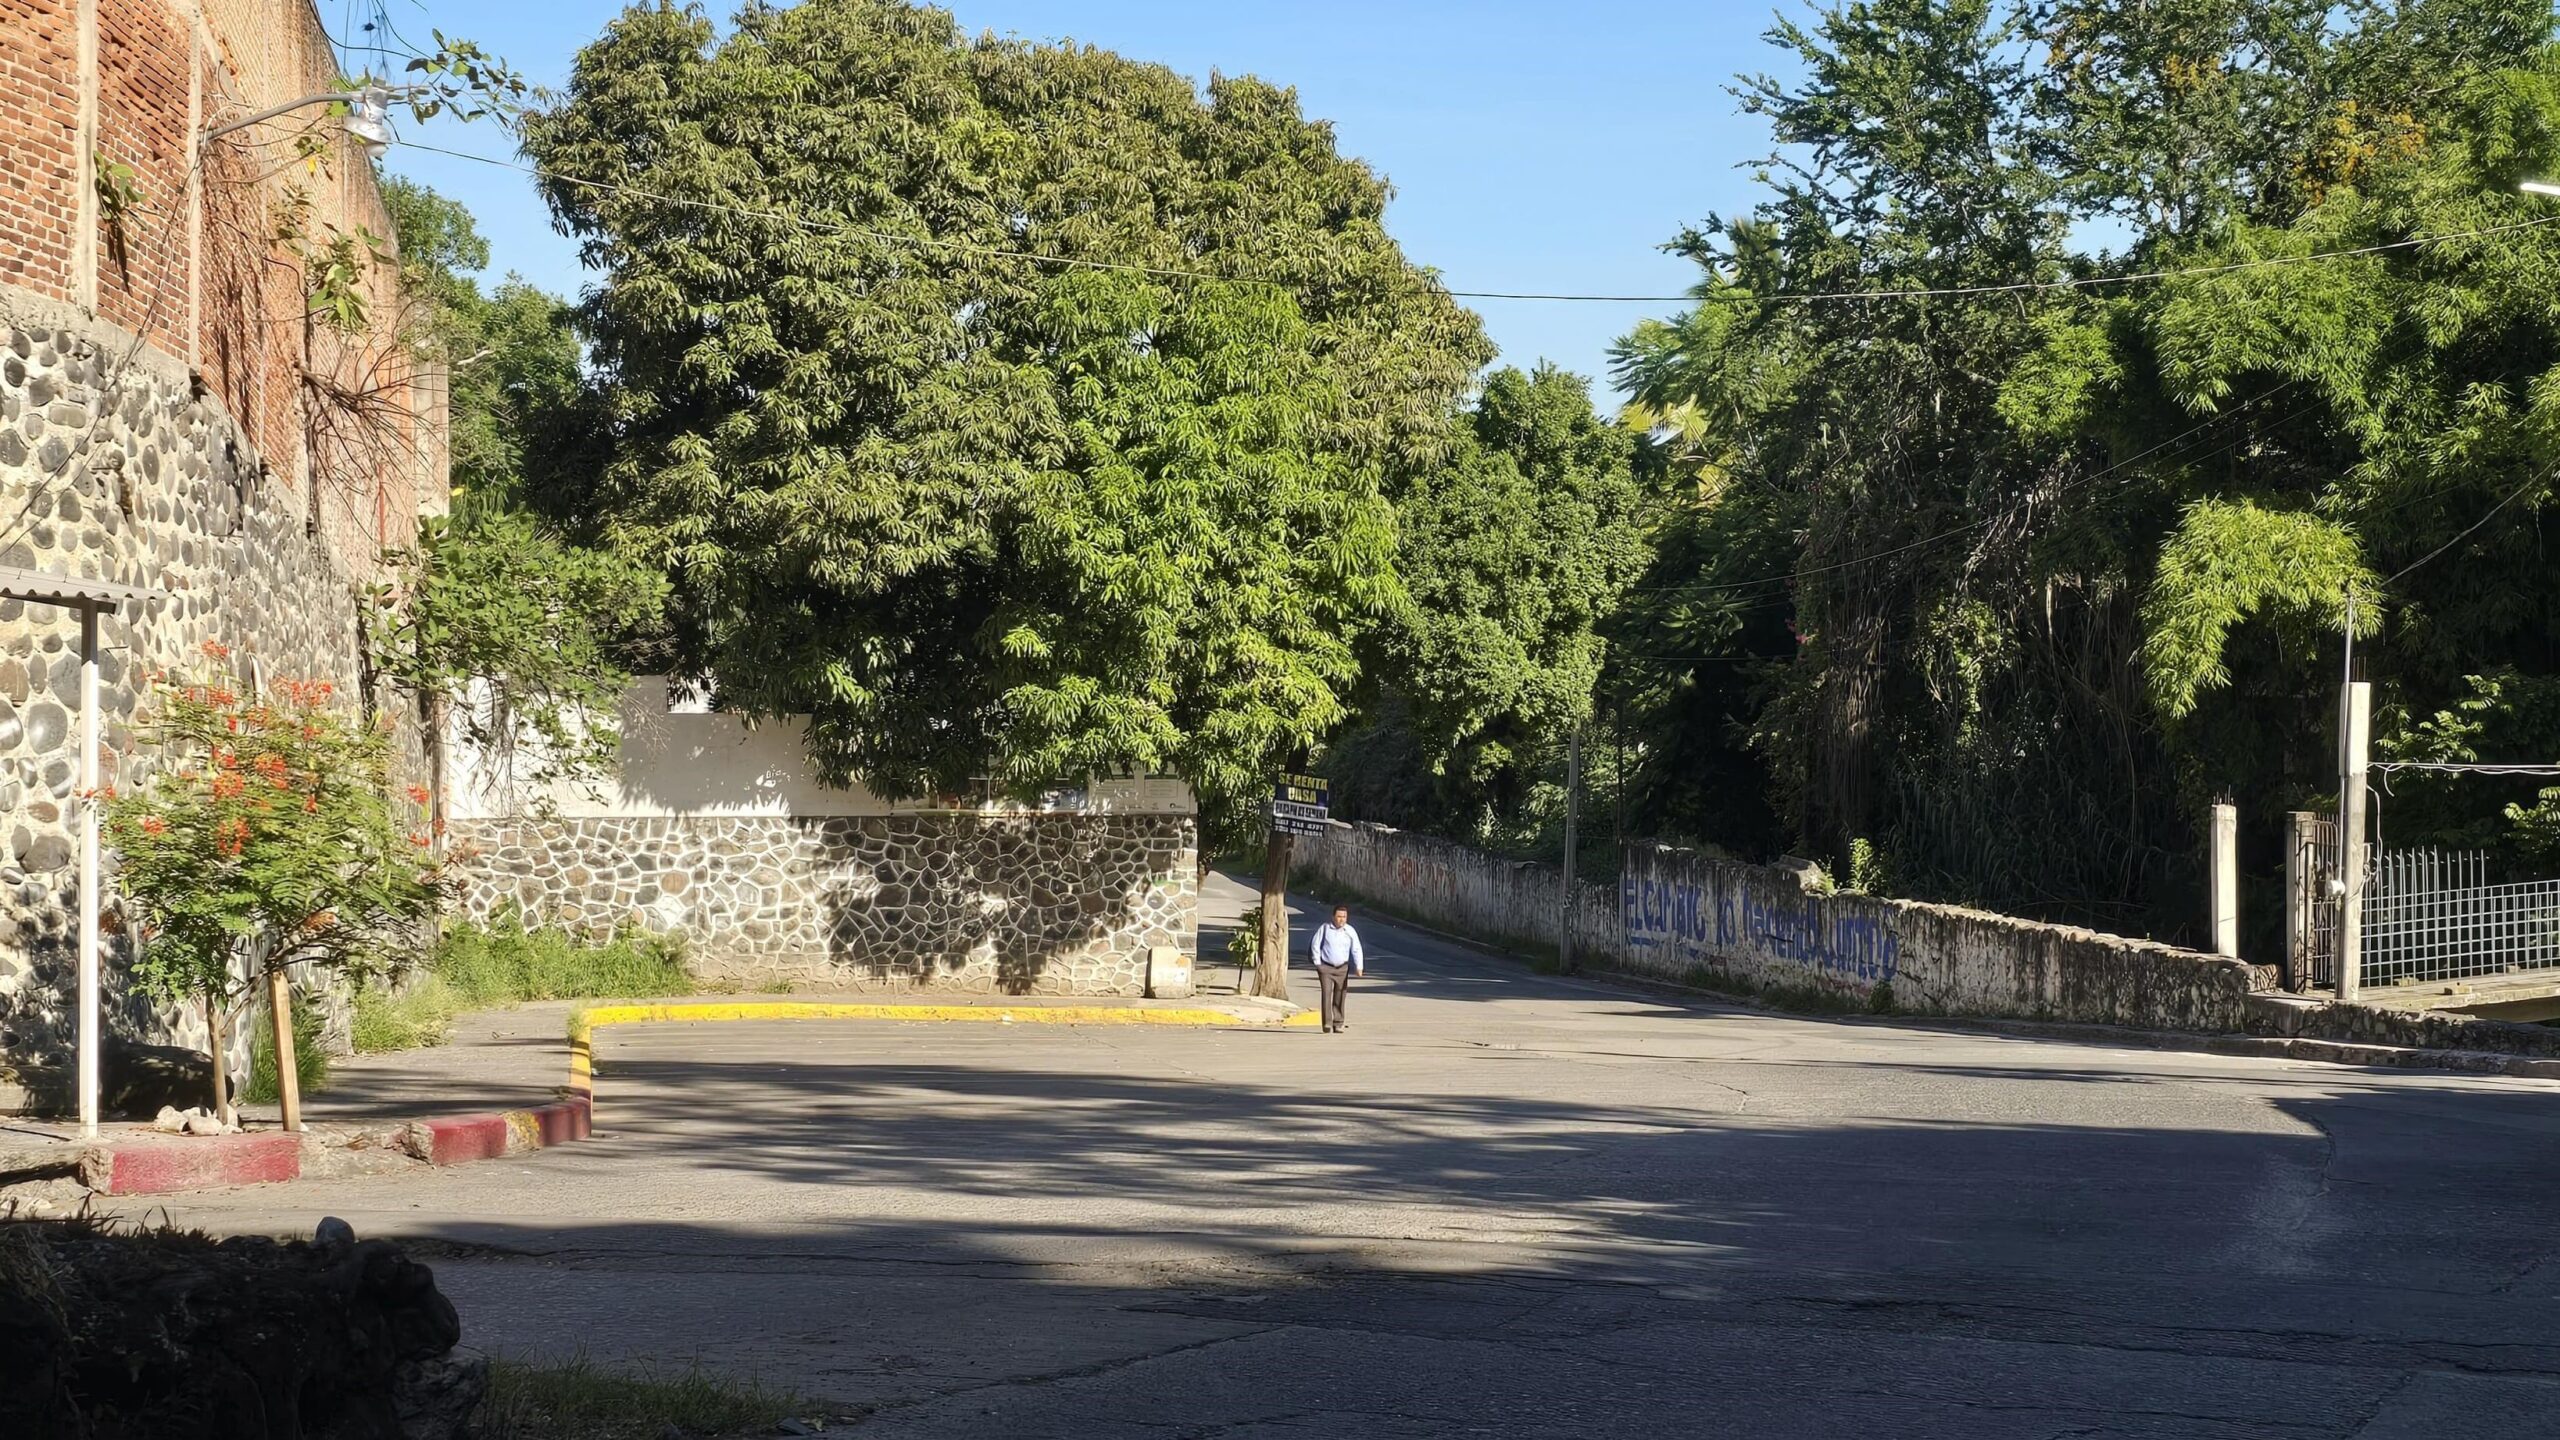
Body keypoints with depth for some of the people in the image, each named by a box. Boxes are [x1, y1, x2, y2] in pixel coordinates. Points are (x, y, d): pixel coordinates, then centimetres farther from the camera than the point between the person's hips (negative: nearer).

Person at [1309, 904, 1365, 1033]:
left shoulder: (1350, 931, 1)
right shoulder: (1324, 928, -4)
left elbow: (1356, 950, 0)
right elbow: (1315, 945, 0)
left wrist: (1359, 967, -10)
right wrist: (1317, 963, -4)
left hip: (1342, 968, 2)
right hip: (1325, 967, -2)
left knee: (1340, 995, 6)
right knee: (1327, 994, -12)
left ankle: (1338, 1023, 17)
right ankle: (1327, 1024, -15)